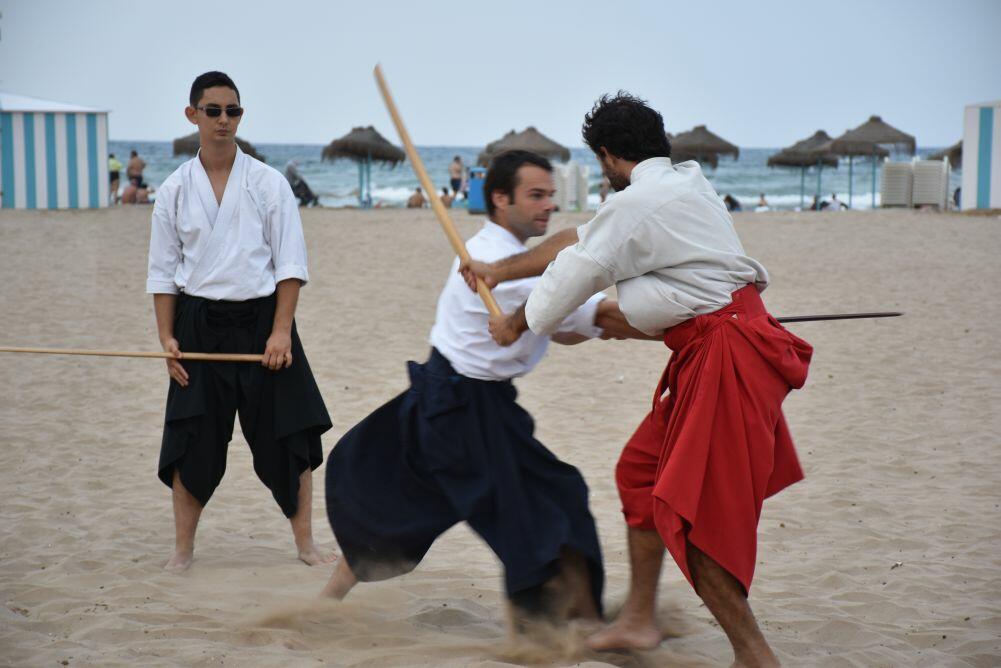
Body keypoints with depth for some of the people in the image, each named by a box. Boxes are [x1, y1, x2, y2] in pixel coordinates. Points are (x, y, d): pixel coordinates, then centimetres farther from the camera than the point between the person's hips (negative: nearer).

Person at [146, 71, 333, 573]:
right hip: (200, 324, 1)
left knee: (289, 436, 2)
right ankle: (183, 550, 16)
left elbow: (290, 263, -3)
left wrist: (281, 331, -11)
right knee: (191, 442, 2)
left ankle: (306, 545, 15)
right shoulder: (176, 189, 2)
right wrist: (167, 337, -1)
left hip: (261, 321, -1)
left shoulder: (267, 183, -2)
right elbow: (163, 271, 7)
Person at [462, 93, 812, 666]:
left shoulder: (639, 205, -15)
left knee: (690, 514, -9)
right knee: (642, 473, 20)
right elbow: (579, 240, 21)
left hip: (726, 360, -10)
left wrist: (515, 325, 15)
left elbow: (574, 275, -2)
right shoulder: (684, 182, 15)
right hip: (707, 354, 10)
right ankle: (639, 619, 31)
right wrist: (499, 270, 26)